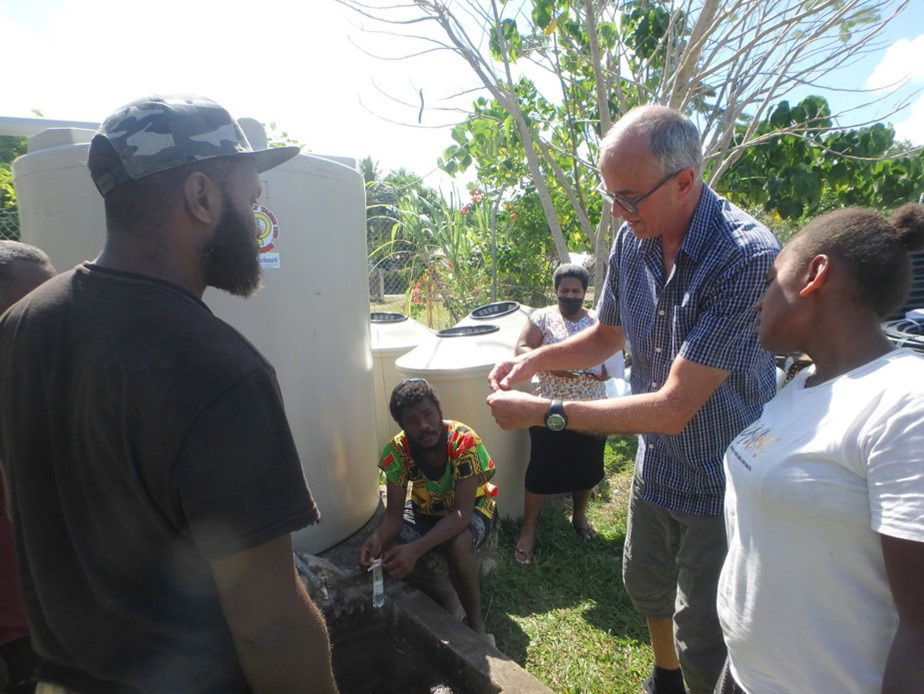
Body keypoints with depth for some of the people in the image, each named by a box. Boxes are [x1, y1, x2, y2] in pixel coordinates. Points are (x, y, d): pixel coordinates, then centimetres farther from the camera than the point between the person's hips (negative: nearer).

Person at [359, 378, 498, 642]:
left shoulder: (464, 441, -33)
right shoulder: (396, 451, -22)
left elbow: (462, 511, -36)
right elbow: (394, 514, -19)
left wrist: (416, 549, -49)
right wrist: (377, 538, -42)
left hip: (473, 506, -4)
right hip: (426, 509, 4)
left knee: (457, 547, -37)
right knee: (386, 551, -20)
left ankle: (476, 622, -9)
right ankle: (442, 600, 5)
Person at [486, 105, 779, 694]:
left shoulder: (747, 257, -30)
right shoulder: (632, 239, -8)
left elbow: (673, 408, -31)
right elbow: (608, 335, 8)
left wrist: (544, 413, -28)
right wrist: (537, 359, -9)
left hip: (722, 481, -7)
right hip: (656, 467, 7)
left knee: (703, 643, 9)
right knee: (646, 585, 27)